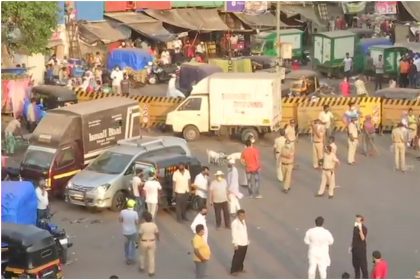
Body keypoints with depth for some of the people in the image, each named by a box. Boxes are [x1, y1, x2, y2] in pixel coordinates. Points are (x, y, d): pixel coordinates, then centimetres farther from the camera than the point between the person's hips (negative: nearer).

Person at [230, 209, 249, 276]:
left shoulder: (244, 221, 4)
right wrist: (235, 244, -17)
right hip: (239, 243, -7)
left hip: (245, 243, 7)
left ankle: (240, 268, 34)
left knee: (242, 257, 17)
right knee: (237, 257, 2)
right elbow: (234, 234, -17)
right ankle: (233, 270, 12)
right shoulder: (235, 223, -19)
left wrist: (247, 240, 15)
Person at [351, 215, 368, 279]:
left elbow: (363, 238, -26)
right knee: (355, 264, 14)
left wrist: (360, 229, -35)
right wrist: (351, 246, 15)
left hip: (361, 249, -7)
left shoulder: (364, 228, -13)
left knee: (363, 265, -5)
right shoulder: (355, 227, 8)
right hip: (354, 249, 7)